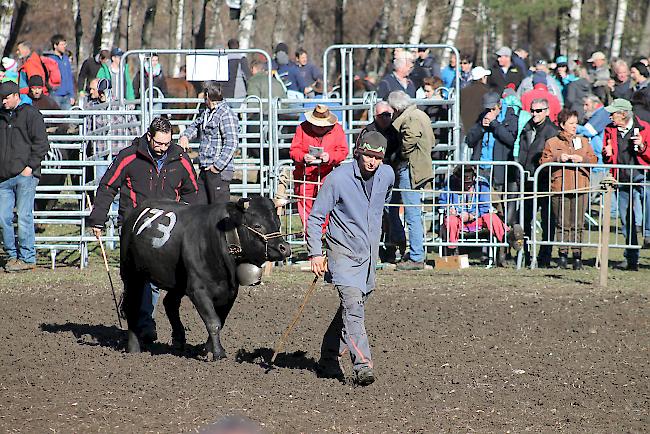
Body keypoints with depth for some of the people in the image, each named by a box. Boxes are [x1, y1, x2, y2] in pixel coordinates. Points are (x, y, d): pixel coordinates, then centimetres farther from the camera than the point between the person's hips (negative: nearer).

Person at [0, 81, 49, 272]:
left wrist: (30, 166, -12)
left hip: (24, 176, -6)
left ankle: (27, 258, -1)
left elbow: (41, 143, -5)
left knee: (24, 217, -6)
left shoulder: (31, 114, 0)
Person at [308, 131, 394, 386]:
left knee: (352, 307, 12)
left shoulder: (387, 176, 1)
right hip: (343, 251, -6)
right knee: (353, 304, -19)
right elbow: (316, 217, -9)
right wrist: (315, 253, -16)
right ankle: (363, 366, -27)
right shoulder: (338, 178, -15)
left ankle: (328, 361, 26)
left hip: (369, 254, 6)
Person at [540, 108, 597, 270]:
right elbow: (543, 162, 2)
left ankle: (577, 255, 2)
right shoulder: (551, 143, 9)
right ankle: (563, 254, 1)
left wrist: (582, 159, -5)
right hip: (560, 188, -2)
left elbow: (593, 160, 13)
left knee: (578, 224, -1)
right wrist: (558, 158, -11)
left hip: (580, 188, 2)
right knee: (562, 224, -4)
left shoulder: (583, 141, 17)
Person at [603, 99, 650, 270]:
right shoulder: (610, 131, 10)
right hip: (620, 178, 4)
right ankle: (631, 259, 11)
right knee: (626, 220, 5)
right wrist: (607, 155, -4)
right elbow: (606, 160, 19)